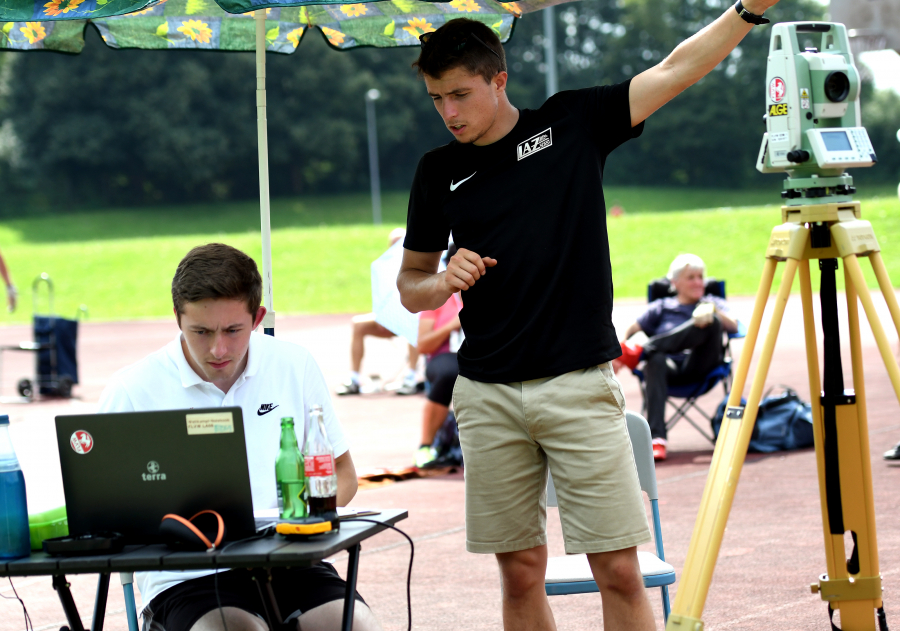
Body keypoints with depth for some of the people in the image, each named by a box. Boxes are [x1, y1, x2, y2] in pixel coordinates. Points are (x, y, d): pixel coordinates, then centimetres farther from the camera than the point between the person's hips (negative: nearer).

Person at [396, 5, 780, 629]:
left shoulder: (572, 123, 3)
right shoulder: (439, 172, 8)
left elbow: (676, 69, 0)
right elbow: (410, 284, 16)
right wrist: (442, 283, -6)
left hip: (579, 385, -2)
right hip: (488, 396, 2)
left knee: (619, 571, -6)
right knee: (521, 572, 5)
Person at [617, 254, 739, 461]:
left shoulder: (714, 303, 26)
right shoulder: (662, 308, 27)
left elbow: (733, 327, 6)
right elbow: (633, 328, 13)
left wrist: (712, 311, -12)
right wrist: (621, 342, -9)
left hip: (700, 366, 0)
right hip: (671, 369, 0)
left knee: (710, 322, -27)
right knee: (655, 360, -38)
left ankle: (638, 352, -36)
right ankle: (657, 438, -52)